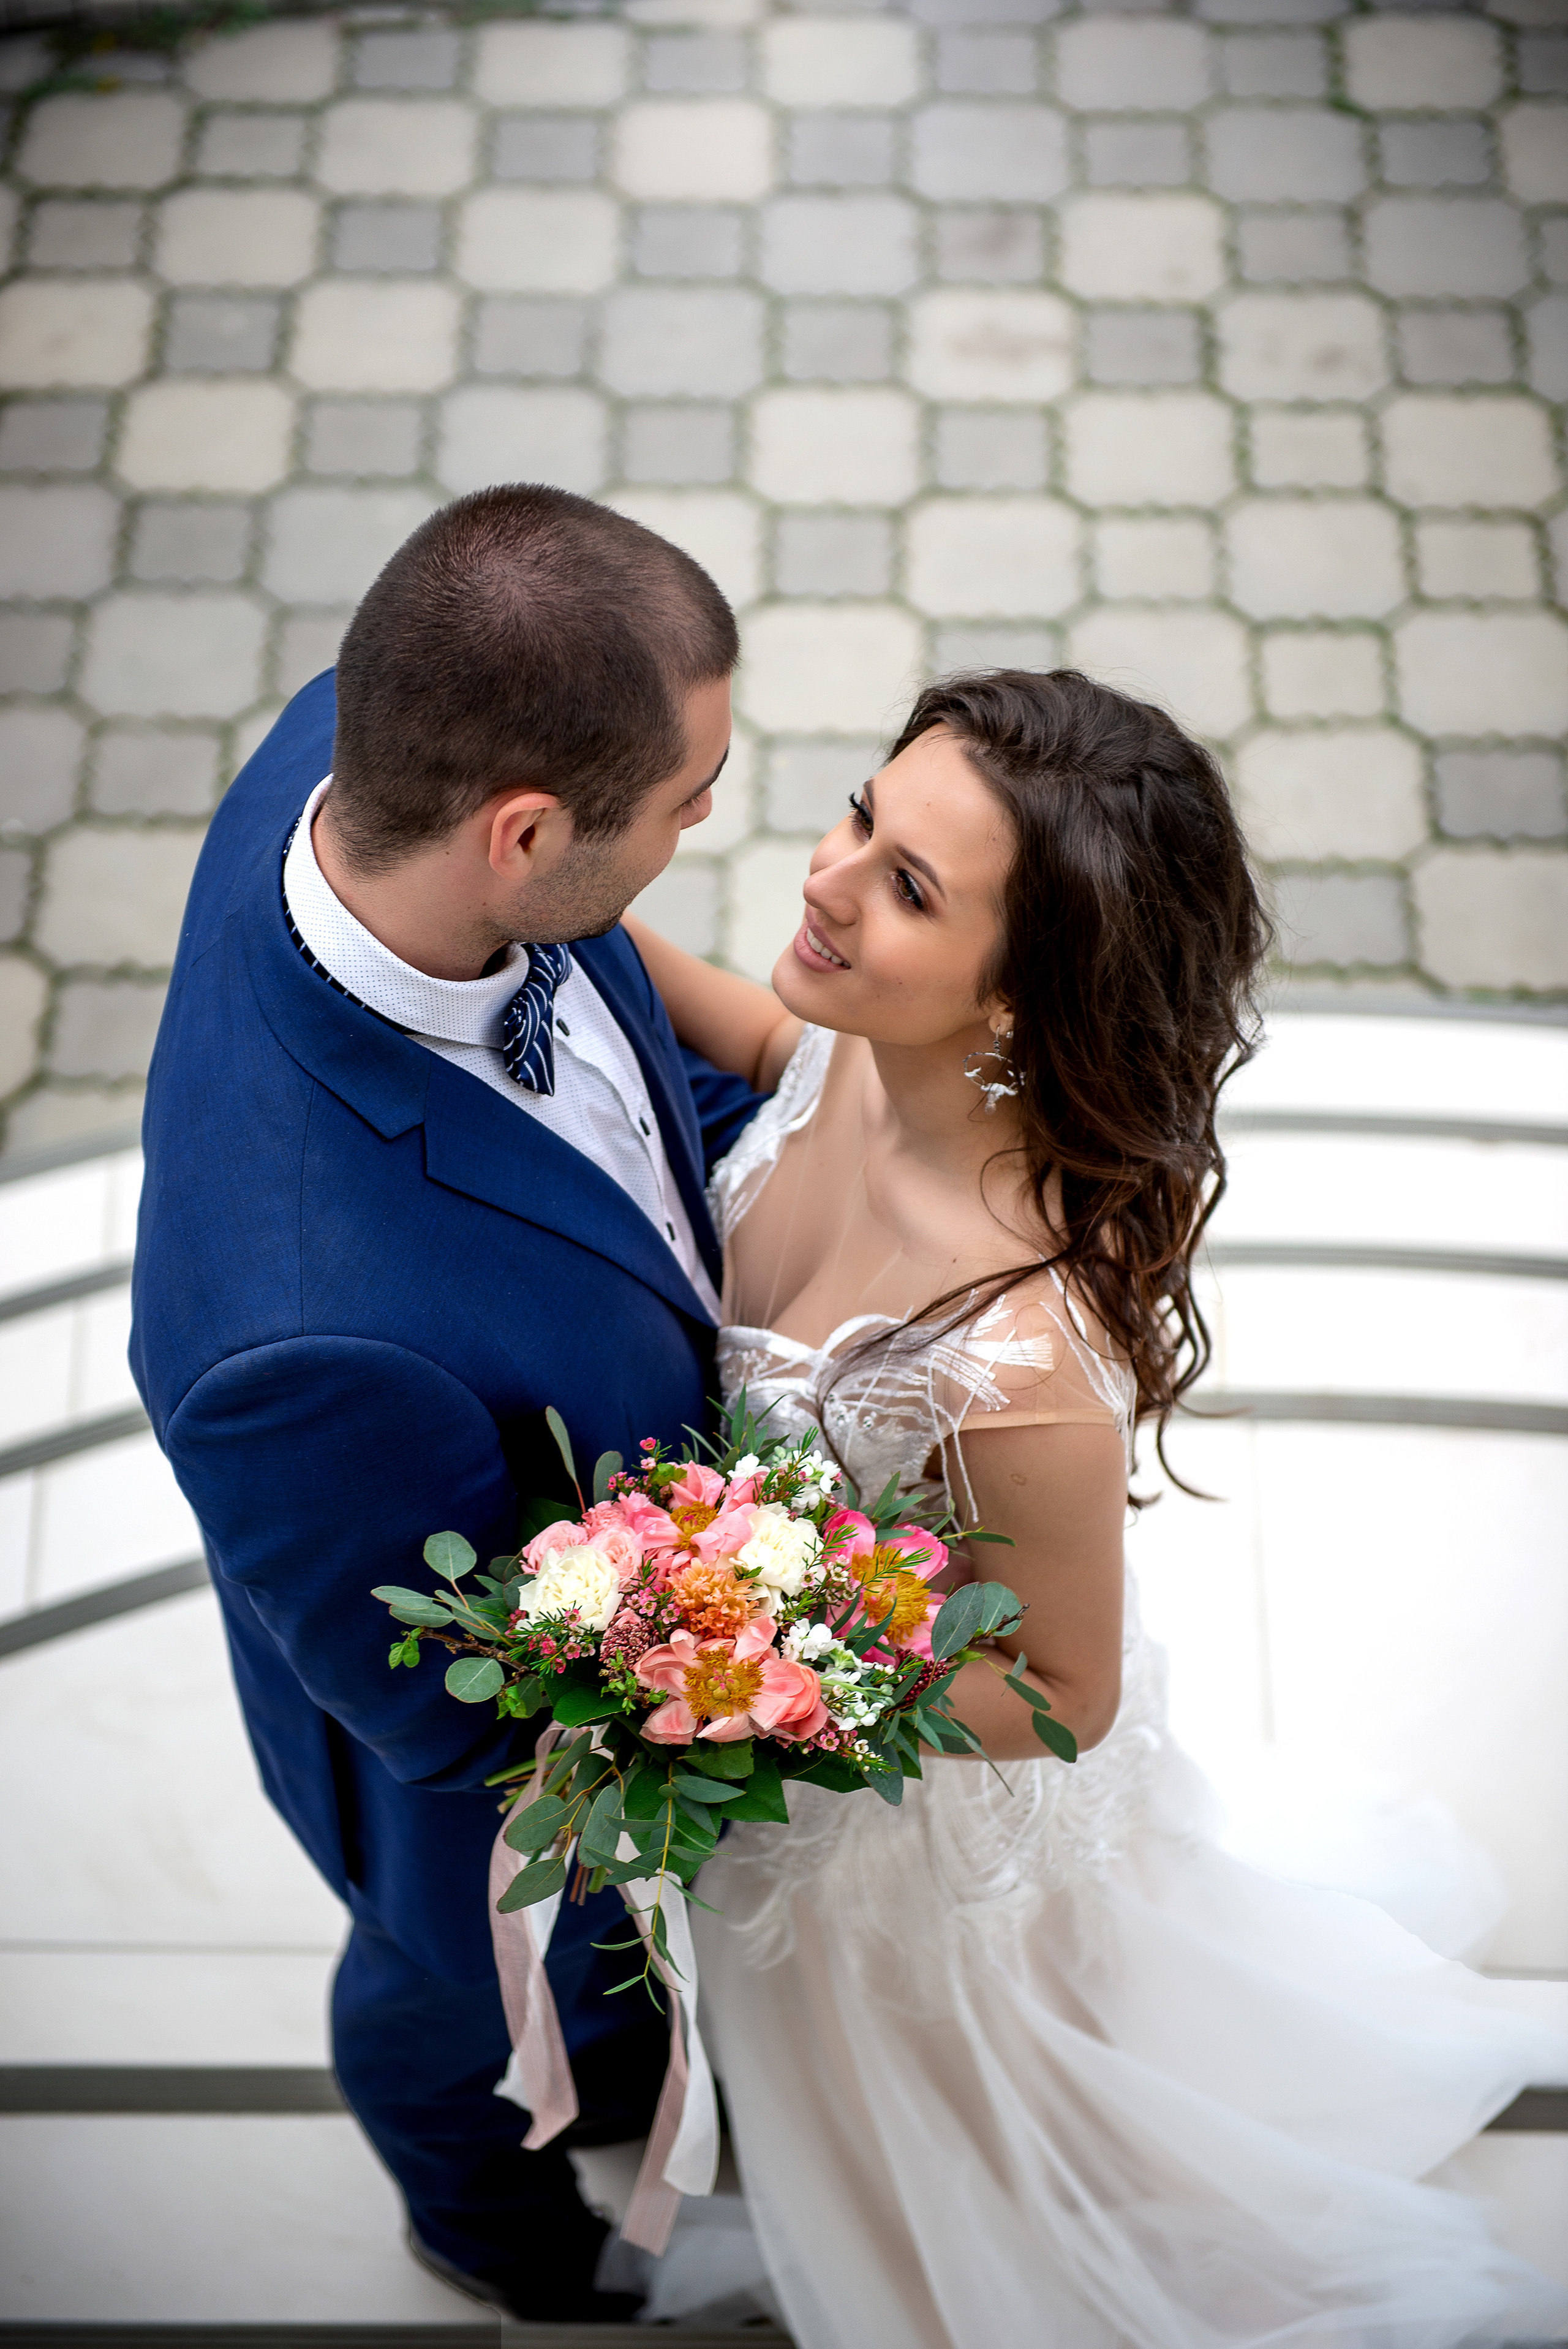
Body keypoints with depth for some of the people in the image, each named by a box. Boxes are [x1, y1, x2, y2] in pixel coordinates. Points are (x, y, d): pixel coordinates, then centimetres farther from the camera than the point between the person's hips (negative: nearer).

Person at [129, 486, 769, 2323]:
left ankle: (616, 2061, 75)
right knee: (469, 1988, 33)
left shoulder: (367, 744, -28)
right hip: (500, 1758, -6)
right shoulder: (304, 1340, -51)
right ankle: (476, 2202, 70)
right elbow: (454, 1713, -30)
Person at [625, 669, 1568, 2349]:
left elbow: (1063, 1699, -27)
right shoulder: (873, 1053, -28)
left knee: (882, 2089, 32)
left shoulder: (1024, 1354, -47)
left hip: (916, 1768, -6)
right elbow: (772, 1041, 0)